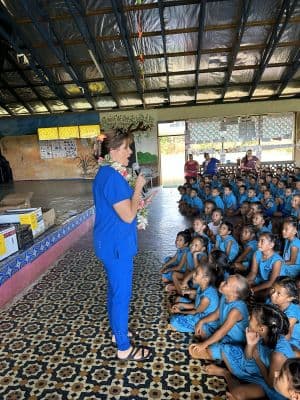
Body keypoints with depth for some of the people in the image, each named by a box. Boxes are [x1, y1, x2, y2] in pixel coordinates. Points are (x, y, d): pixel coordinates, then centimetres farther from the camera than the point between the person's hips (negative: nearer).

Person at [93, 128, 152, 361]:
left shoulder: (107, 173, 9)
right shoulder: (112, 177, -24)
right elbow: (128, 215, -24)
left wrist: (136, 200, 11)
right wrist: (138, 188, -14)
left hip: (111, 242, 10)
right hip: (117, 245, -10)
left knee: (115, 290, 23)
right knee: (122, 294, 4)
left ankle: (118, 332, 42)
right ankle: (124, 348, 23)